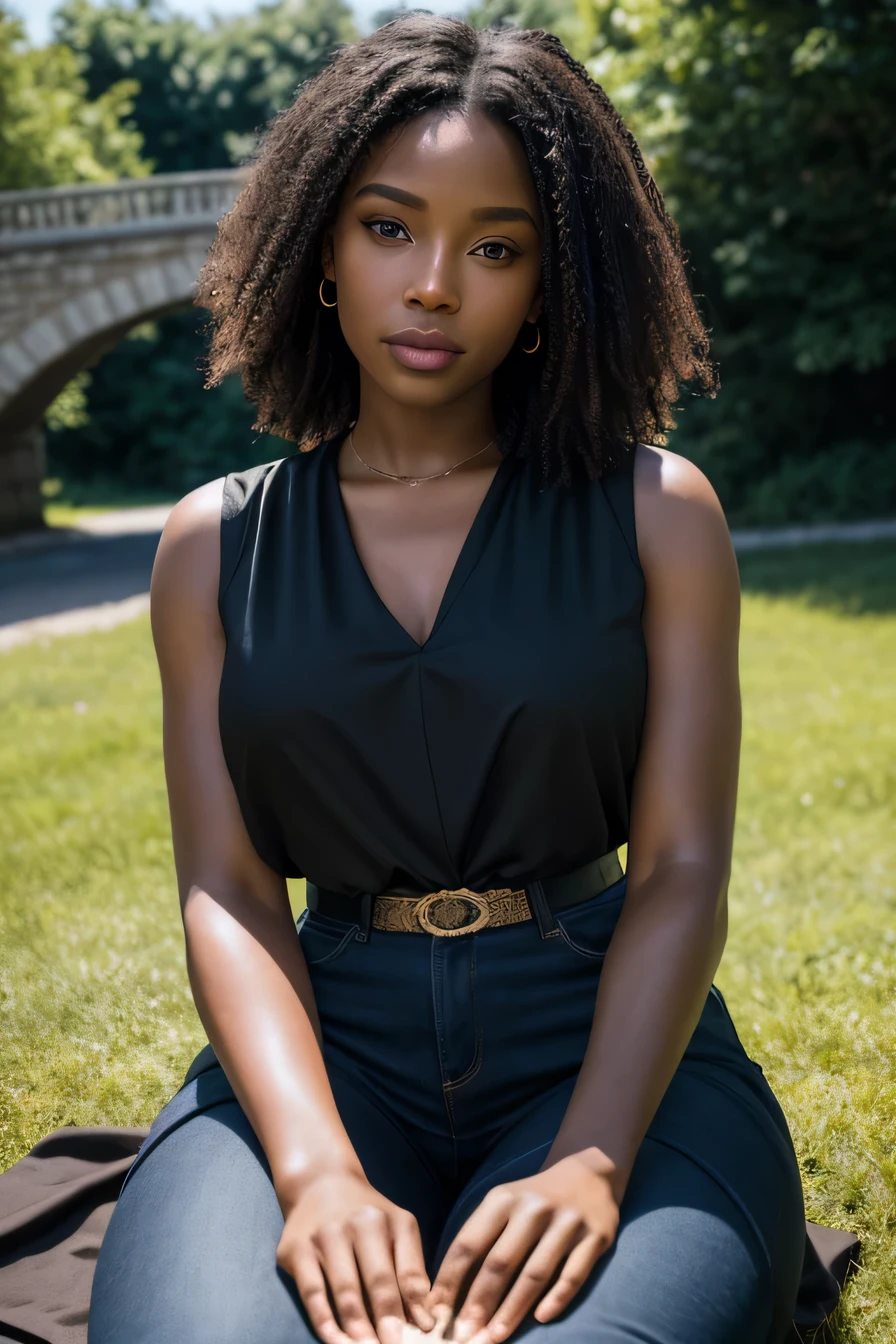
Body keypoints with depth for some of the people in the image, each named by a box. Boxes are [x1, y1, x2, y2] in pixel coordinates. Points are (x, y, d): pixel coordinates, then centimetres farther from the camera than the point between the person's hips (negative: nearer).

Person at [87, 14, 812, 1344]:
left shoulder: (655, 513, 4)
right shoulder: (215, 545, 9)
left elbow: (682, 870, -3)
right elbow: (226, 886, 0)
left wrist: (591, 1160, -19)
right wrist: (316, 1169, -18)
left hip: (606, 1035, 0)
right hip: (328, 1037, 1)